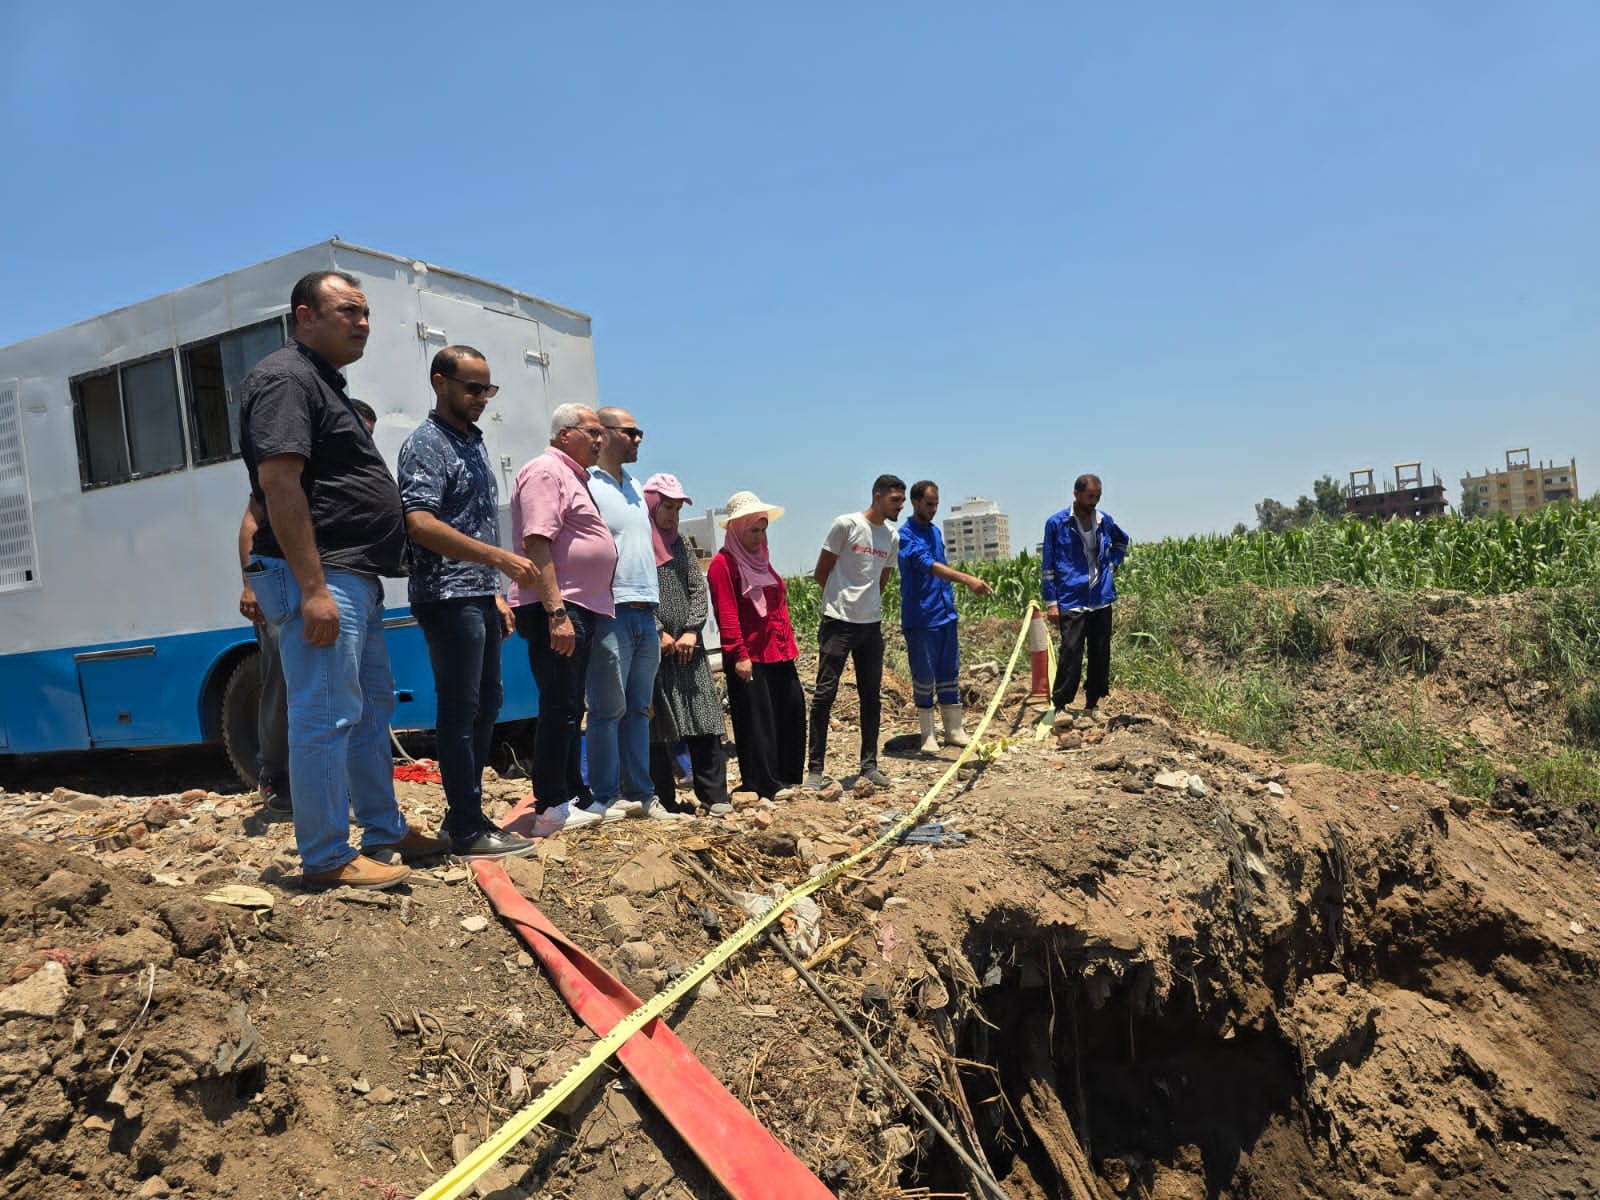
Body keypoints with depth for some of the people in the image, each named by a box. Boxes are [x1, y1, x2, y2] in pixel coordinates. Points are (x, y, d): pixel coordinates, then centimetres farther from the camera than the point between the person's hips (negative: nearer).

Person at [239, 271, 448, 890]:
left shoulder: (325, 384, 22)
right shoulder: (285, 379, -10)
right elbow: (279, 482, -20)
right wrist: (313, 588, -25)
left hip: (355, 581, 11)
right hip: (319, 579, -11)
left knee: (372, 709, 16)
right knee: (327, 717, -6)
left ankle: (385, 831, 26)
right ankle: (327, 857, 4)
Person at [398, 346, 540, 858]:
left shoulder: (473, 444, 18)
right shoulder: (427, 444, -9)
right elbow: (421, 526, -23)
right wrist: (501, 558, -26)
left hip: (479, 597, 9)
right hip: (448, 598, -9)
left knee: (486, 705, 13)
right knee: (460, 710, -5)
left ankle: (462, 816, 24)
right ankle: (468, 830, 3)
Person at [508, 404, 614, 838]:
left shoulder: (573, 477, 21)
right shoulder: (546, 471, -9)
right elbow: (536, 544, -20)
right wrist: (556, 612, -26)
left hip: (578, 610, 10)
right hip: (556, 610, -10)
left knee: (570, 709, 14)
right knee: (559, 709, -9)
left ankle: (574, 798, 22)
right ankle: (550, 810, -4)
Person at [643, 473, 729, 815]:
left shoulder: (680, 542, 16)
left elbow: (698, 588, 11)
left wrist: (691, 631, -3)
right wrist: (659, 633, -11)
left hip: (688, 647, 5)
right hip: (652, 649, -5)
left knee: (704, 720, 1)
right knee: (657, 726, 0)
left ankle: (713, 794, 7)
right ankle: (665, 799, 8)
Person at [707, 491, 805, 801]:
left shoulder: (760, 561, 20)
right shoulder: (723, 563, -7)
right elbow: (727, 615, -15)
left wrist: (789, 645, 17)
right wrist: (739, 655, -20)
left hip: (779, 656, 9)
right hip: (750, 659, -9)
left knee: (792, 712, 11)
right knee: (757, 723, -5)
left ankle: (787, 781, 23)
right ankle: (760, 787, 3)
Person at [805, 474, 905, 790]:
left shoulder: (892, 538, 10)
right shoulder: (845, 525, -8)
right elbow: (820, 573, -3)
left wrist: (866, 603, 12)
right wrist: (844, 597, 7)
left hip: (871, 624, 6)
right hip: (838, 622, -6)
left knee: (871, 696, 9)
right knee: (825, 695, -4)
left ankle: (869, 764, 18)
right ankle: (815, 768, 1)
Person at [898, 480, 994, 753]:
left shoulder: (936, 532, 14)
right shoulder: (906, 535, -13)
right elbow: (929, 565, -29)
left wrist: (950, 602, 19)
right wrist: (967, 579, -40)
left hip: (945, 615, 7)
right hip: (920, 618, -7)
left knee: (949, 673, 10)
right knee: (924, 677, 0)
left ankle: (954, 730, 17)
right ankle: (928, 735, 10)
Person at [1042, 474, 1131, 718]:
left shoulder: (1104, 520, 7)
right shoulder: (1057, 523, -5)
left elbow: (1122, 541, 29)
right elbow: (1048, 565, -3)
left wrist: (1111, 563, 11)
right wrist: (1051, 602, -7)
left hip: (1101, 599, 5)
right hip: (1071, 602, -5)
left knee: (1101, 654, 8)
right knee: (1071, 652, -12)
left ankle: (1092, 705, 19)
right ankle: (1059, 706, -3)